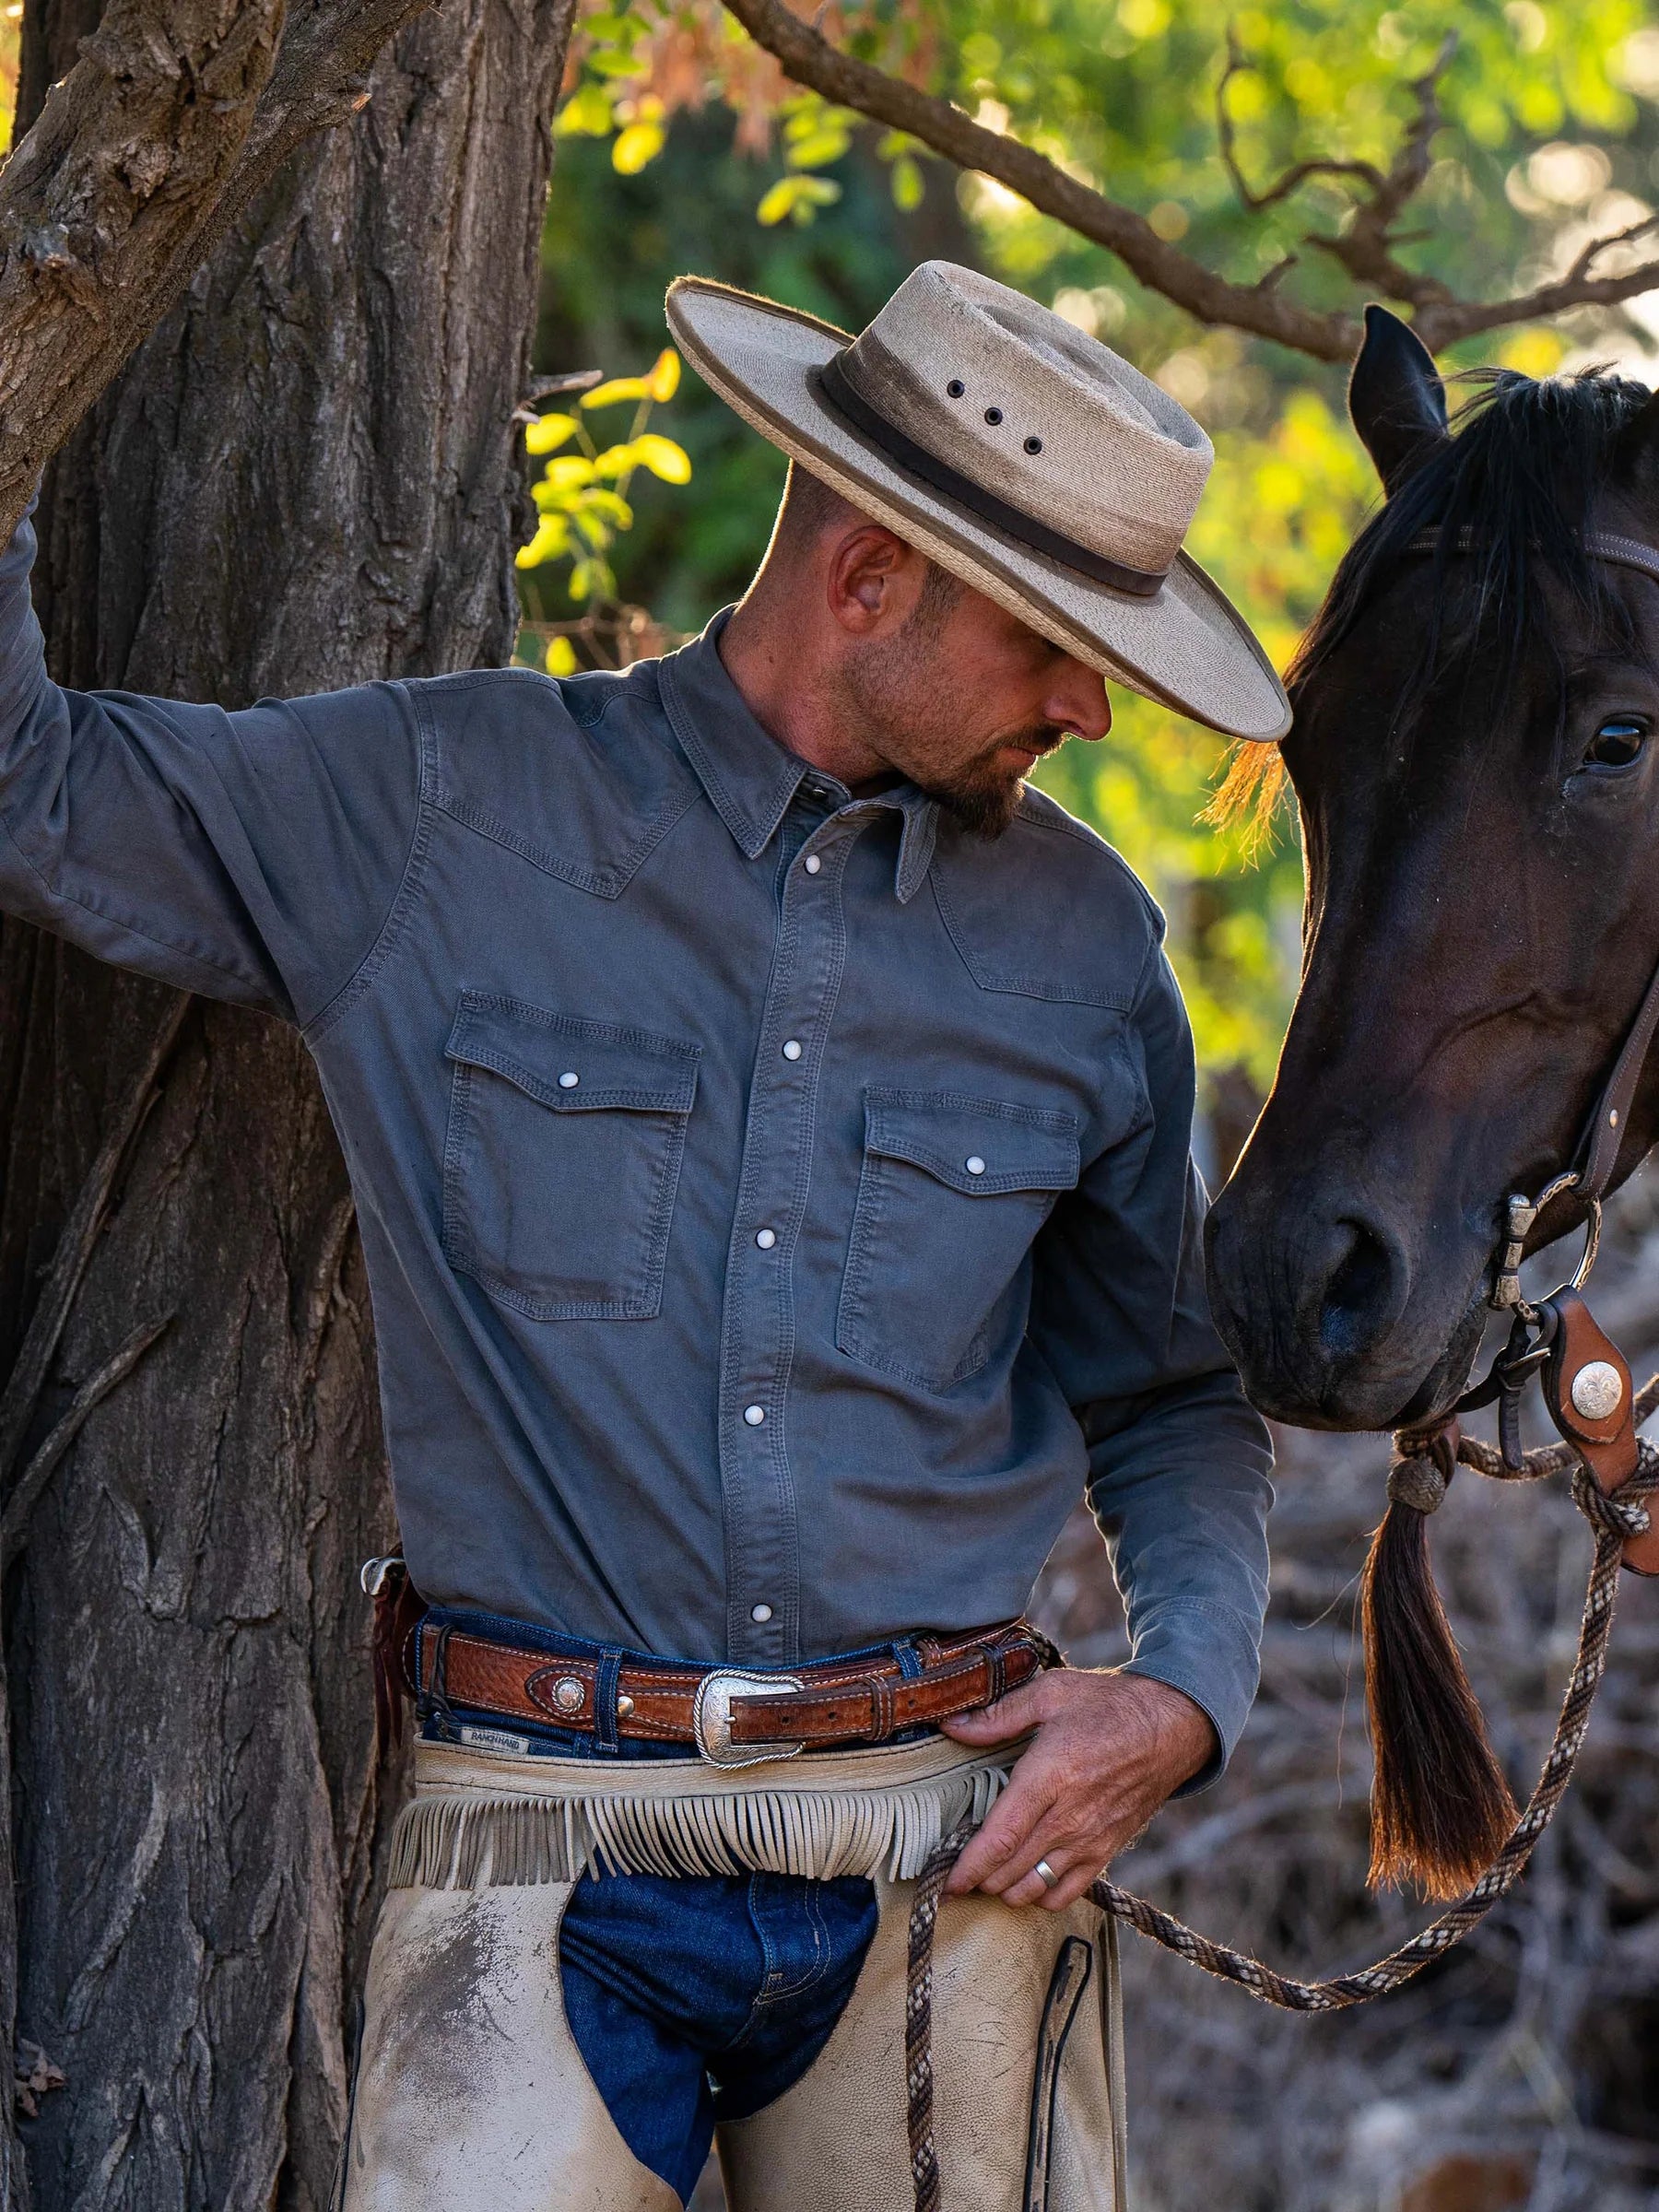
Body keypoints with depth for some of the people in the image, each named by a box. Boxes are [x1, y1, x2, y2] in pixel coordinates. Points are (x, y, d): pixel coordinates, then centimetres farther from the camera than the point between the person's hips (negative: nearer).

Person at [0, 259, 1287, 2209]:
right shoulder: (434, 815, 1)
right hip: (551, 1850, -2)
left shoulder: (1081, 941, 9)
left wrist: (1184, 1691, 1)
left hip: (951, 1847, 3)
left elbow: (1168, 1395, 18)